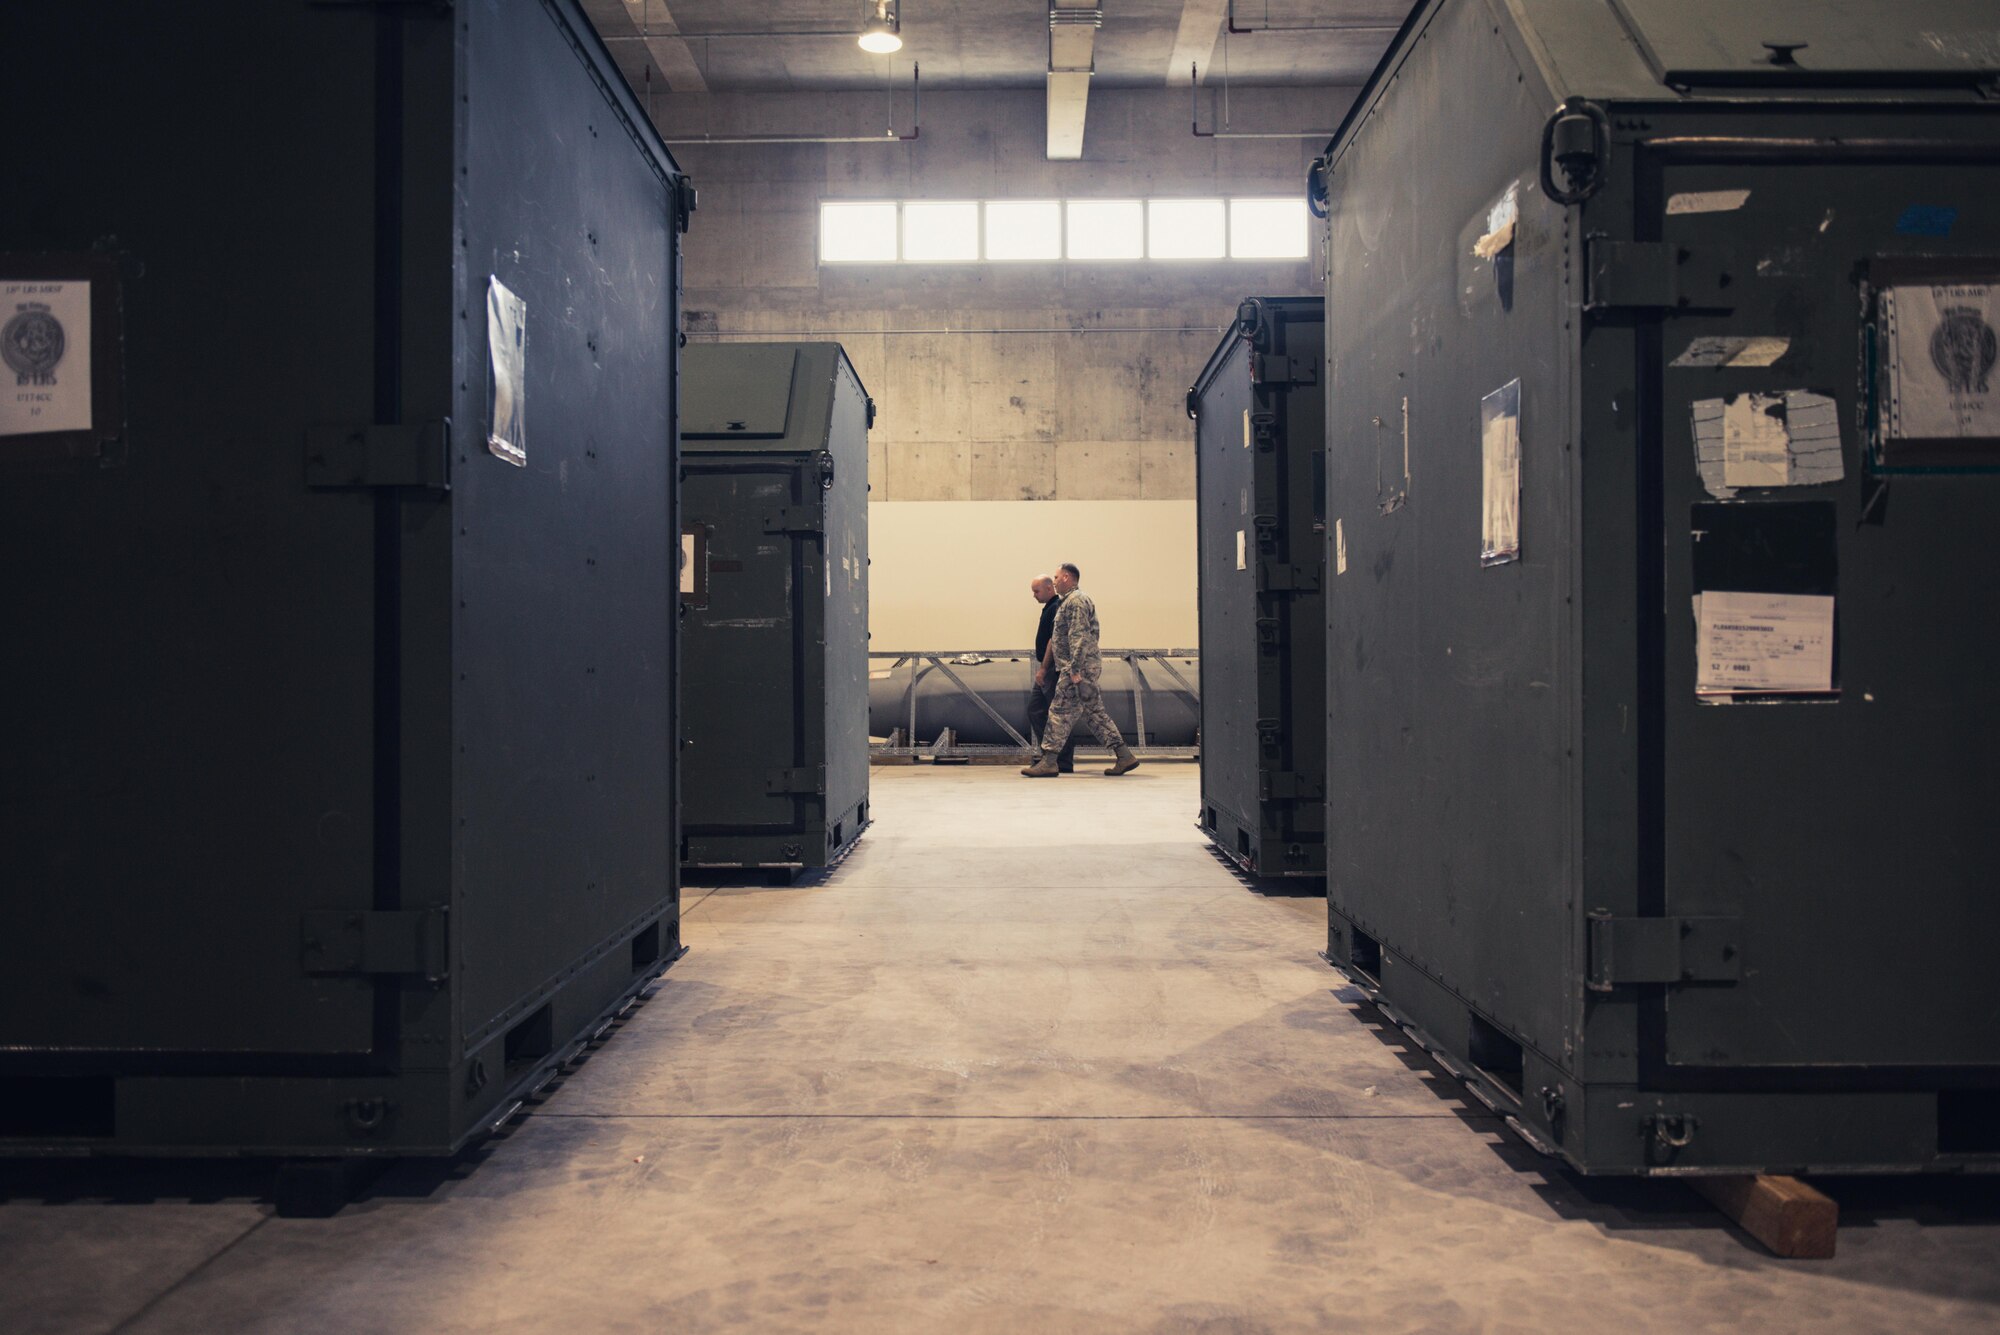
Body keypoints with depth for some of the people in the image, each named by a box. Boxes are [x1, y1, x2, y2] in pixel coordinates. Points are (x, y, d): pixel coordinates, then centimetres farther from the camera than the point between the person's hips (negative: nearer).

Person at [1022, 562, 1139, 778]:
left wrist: (1075, 669, -24)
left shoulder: (1076, 601, -11)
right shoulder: (1072, 600, 22)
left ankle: (1048, 762, -5)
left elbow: (1079, 637, -20)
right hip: (1084, 668, 10)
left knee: (1059, 712, -7)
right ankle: (1124, 756, 9)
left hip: (1079, 667, -10)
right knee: (1094, 713, 10)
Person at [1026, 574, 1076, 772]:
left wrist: (1043, 668, -20)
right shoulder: (1050, 608, 17)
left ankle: (1065, 762, -1)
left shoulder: (1057, 608, -15)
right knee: (1035, 709, 9)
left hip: (1054, 668, -11)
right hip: (1048, 669, 11)